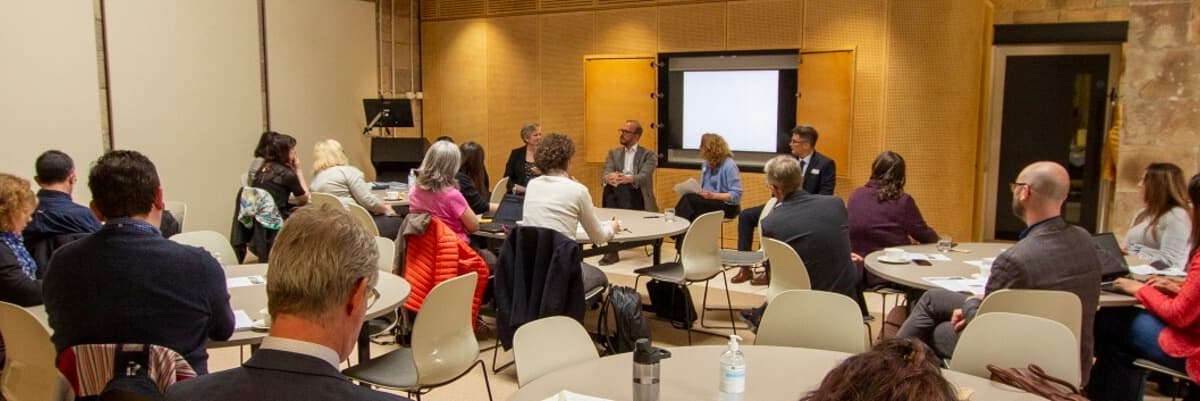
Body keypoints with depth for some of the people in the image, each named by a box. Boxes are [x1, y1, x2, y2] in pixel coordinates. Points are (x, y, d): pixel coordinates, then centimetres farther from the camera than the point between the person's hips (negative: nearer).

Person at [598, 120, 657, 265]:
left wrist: (628, 179, -36)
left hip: (637, 194, -3)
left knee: (623, 188, -36)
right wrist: (608, 177, -27)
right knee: (609, 187, -33)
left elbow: (644, 177, -12)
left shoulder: (649, 154, 7)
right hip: (618, 193, 3)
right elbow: (605, 173, 1)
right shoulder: (613, 153, 19)